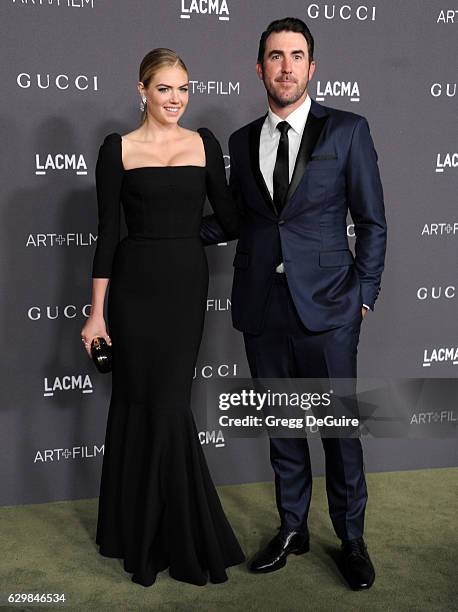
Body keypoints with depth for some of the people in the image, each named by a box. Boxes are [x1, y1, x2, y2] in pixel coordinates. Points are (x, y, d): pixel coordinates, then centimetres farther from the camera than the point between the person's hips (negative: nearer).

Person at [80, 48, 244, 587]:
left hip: (187, 282, 2)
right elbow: (107, 233, -2)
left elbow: (228, 216, 11)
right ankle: (133, 529, 23)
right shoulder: (118, 149, 0)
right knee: (139, 403, 5)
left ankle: (176, 536, 20)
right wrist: (97, 311, -4)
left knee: (169, 405, 3)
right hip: (136, 284, -1)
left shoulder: (204, 143, 7)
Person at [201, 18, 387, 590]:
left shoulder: (347, 130, 0)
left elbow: (371, 221, 0)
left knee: (339, 429, 5)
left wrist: (364, 294, -4)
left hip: (327, 307, -3)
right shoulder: (242, 141, 10)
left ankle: (351, 539, 24)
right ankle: (292, 528, 31)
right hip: (263, 307, 4)